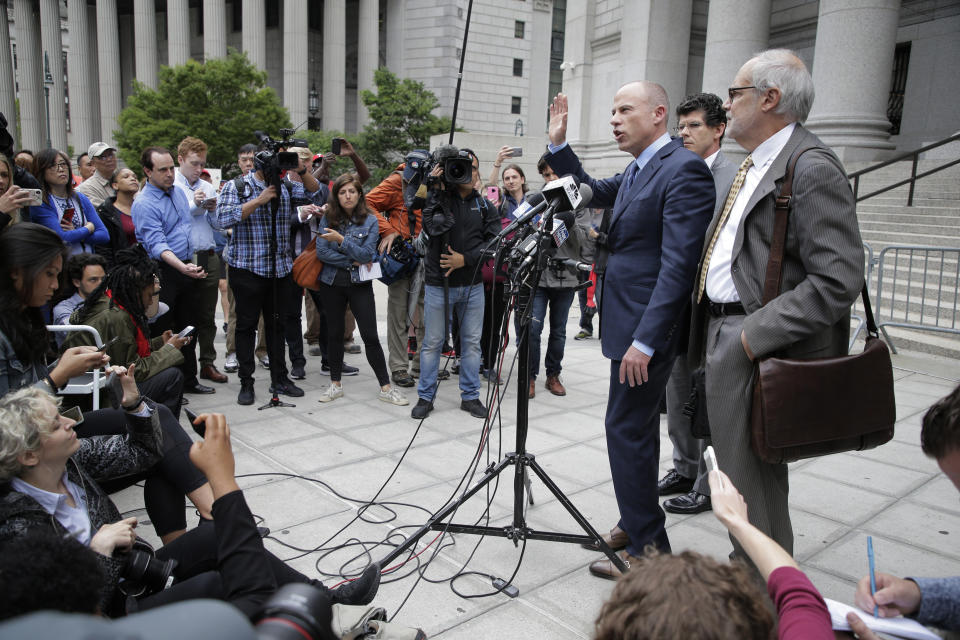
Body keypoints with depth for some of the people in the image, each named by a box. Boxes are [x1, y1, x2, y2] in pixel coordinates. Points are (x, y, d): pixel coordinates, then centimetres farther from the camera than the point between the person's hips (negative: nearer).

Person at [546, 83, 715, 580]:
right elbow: (593, 193, 29)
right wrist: (559, 145, 16)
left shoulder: (684, 170, -16)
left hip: (647, 324, -10)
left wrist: (645, 340, -26)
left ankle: (645, 548, 11)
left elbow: (678, 265, -23)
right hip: (629, 319, 10)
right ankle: (640, 522, 36)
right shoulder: (636, 171, 14)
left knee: (626, 429, -4)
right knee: (637, 425, 19)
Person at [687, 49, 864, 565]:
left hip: (758, 348, -10)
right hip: (723, 336, 10)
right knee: (735, 465, 20)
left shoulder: (812, 170, -16)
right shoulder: (753, 167, 15)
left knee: (752, 479, 1)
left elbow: (838, 280, -22)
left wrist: (757, 333, -23)